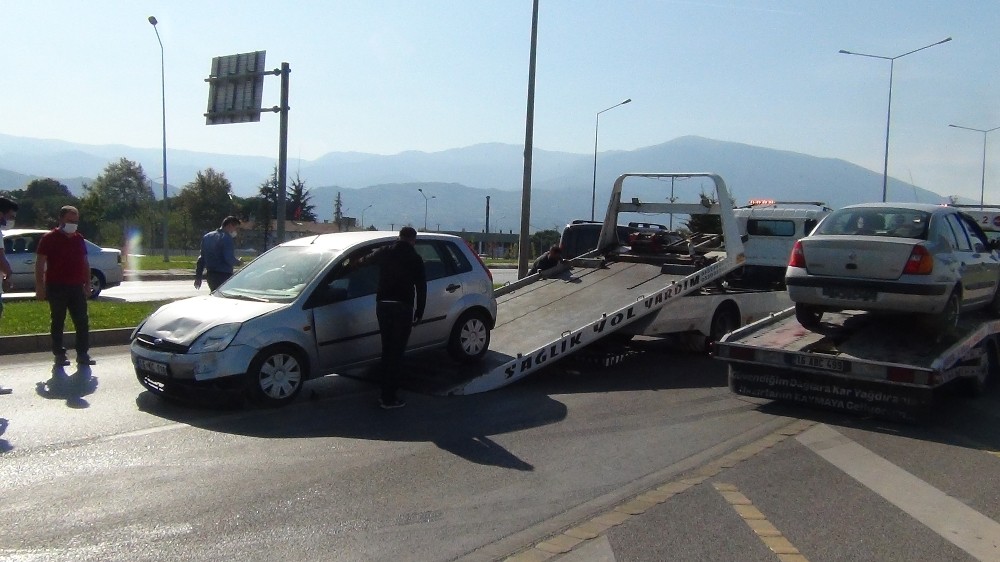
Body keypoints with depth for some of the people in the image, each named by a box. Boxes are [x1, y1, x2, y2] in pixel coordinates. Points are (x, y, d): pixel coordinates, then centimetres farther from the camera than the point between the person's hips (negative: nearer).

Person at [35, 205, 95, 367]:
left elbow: (85, 263, 17)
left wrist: (87, 283, 12)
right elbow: (40, 264, -5)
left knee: (82, 322, 2)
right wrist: (40, 286, -11)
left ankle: (83, 354, 7)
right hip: (56, 287, -4)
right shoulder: (49, 238, -3)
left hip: (77, 287, 5)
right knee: (58, 323, 4)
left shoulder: (79, 239, 12)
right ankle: (59, 355, 9)